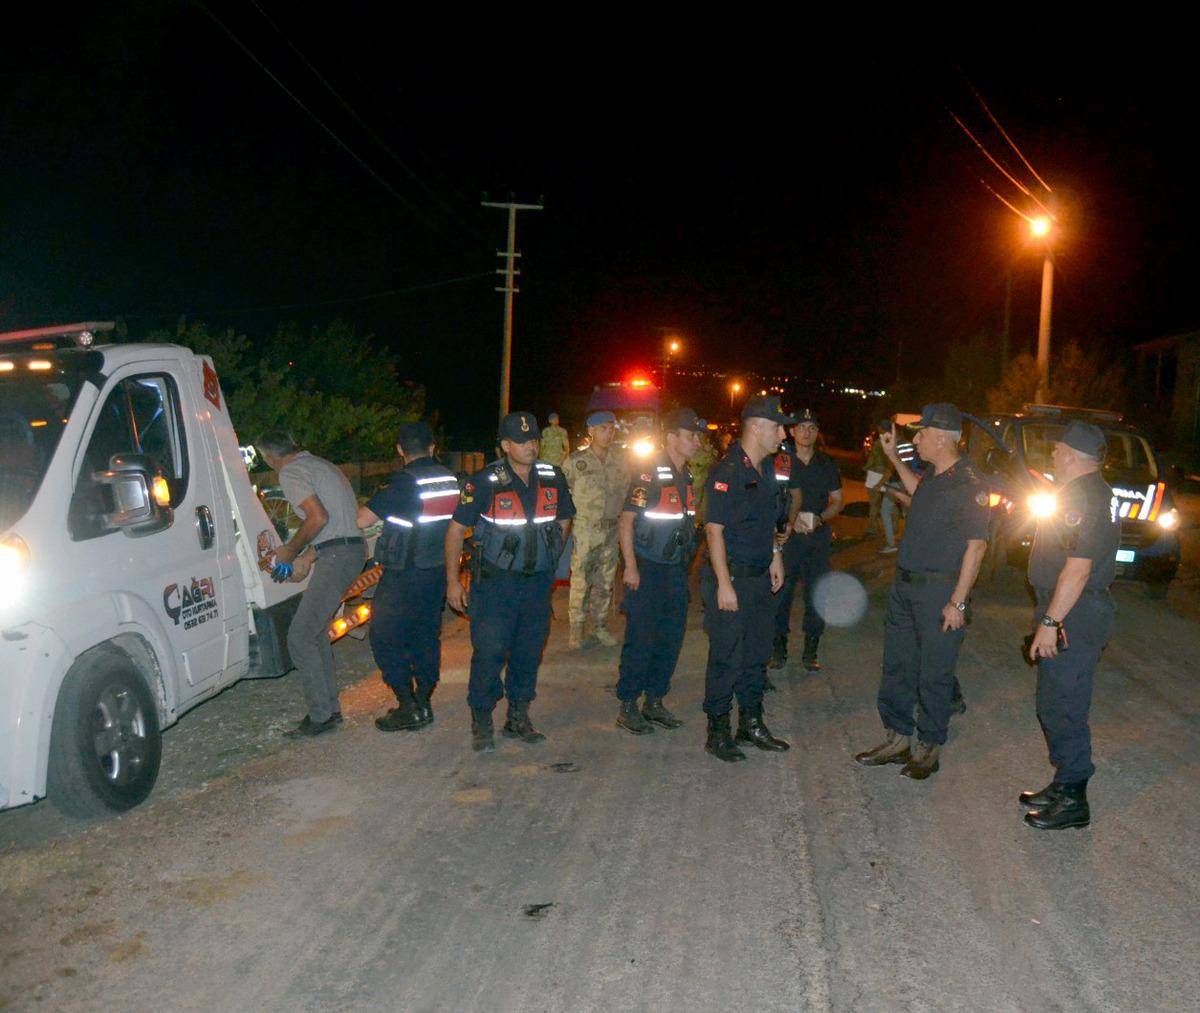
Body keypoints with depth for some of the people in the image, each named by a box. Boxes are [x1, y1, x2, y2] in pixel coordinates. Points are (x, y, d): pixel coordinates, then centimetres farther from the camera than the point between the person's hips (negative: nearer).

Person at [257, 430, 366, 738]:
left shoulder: (290, 473, -8)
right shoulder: (320, 464, 22)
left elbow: (319, 518, -21)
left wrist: (291, 551, -5)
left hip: (336, 556, -10)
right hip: (353, 548, 10)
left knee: (300, 637, -6)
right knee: (316, 631, 18)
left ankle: (321, 716, -2)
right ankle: (330, 708, 23)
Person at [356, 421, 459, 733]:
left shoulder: (406, 481, -18)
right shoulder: (450, 479, 5)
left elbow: (363, 520, -20)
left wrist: (380, 499, -2)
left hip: (404, 576, -7)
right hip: (438, 570, 7)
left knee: (385, 639, 3)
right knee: (427, 637, 16)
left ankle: (408, 708, 2)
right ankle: (423, 703, 22)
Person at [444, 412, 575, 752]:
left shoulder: (553, 478, 1)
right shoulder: (484, 482, -12)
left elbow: (564, 521, 18)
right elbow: (456, 529, -7)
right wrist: (452, 581, -8)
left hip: (538, 581, 4)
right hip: (495, 581, -4)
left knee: (529, 651, 11)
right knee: (489, 651, -6)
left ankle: (518, 718, 26)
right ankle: (481, 723, 9)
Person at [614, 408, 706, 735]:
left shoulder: (687, 477, 10)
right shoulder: (649, 477, -14)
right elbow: (626, 521, -15)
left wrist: (687, 562, 18)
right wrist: (631, 567, -18)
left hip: (676, 570, 8)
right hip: (647, 572, -8)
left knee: (671, 639, 11)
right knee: (640, 640, -3)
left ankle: (654, 702, 23)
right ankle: (627, 707, 8)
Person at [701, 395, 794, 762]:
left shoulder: (765, 470, 10)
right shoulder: (727, 472, -17)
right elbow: (714, 529, -19)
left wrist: (774, 556, 17)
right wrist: (723, 583, -21)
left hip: (760, 577, 9)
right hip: (731, 577, -9)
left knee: (757, 653, 16)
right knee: (726, 657, -1)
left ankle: (751, 723, 28)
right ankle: (717, 731, 11)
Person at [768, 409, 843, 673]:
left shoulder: (827, 464, 9)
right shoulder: (780, 462, 2)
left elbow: (837, 501, 10)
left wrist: (819, 518, -10)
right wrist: (791, 522, -17)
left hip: (818, 536, 2)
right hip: (787, 535, -2)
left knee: (816, 594, 2)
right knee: (781, 592, -2)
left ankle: (811, 651, 12)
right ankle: (778, 648, 10)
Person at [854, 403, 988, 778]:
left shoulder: (967, 484, -17)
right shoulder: (933, 475, 9)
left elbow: (976, 545, -18)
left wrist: (958, 602, -19)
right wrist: (893, 456, 30)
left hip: (939, 592, -9)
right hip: (905, 585, 9)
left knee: (934, 676, 4)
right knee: (896, 666, 14)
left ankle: (930, 748, 18)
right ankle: (897, 739, 26)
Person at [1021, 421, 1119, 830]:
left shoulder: (1083, 498, -19)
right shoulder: (1091, 492, 15)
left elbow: (1077, 569, -25)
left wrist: (1050, 621, -23)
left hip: (1072, 619, -11)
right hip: (1077, 614, 11)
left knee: (1063, 709, -3)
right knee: (1056, 705, 17)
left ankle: (1072, 802, 7)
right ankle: (1065, 786, 28)